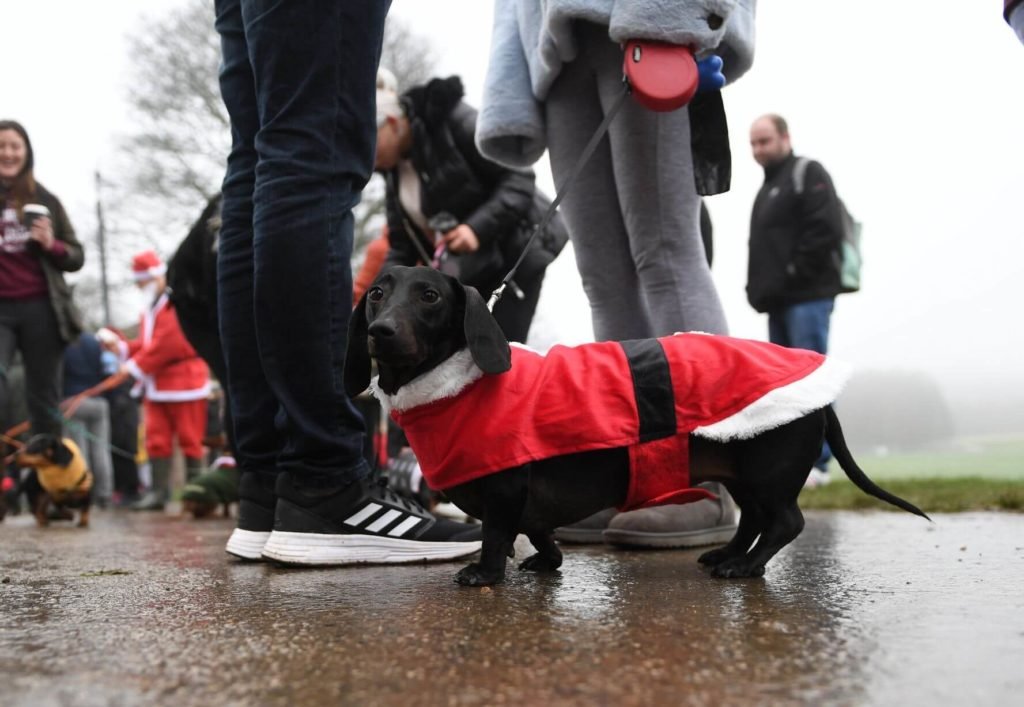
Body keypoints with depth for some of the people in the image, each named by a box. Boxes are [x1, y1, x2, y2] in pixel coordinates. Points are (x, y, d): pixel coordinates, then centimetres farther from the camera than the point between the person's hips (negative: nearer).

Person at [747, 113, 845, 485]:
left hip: (808, 297, -9)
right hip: (780, 301, 9)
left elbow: (825, 230, -14)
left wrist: (793, 275, -16)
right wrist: (759, 289, 10)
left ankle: (816, 460, -11)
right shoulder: (767, 189, 25)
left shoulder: (808, 173, -1)